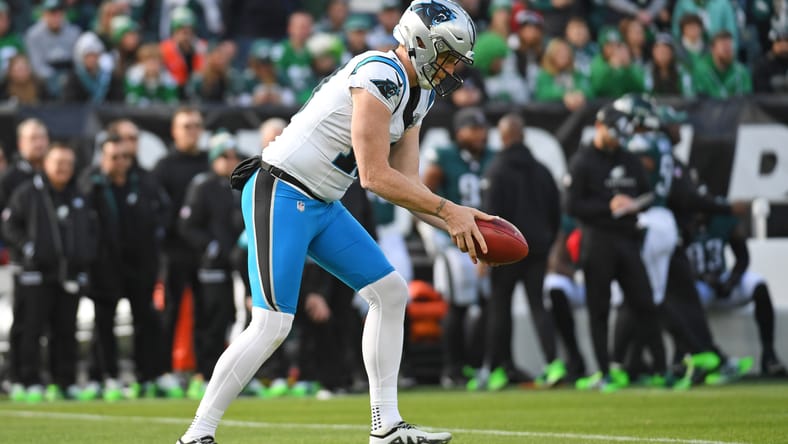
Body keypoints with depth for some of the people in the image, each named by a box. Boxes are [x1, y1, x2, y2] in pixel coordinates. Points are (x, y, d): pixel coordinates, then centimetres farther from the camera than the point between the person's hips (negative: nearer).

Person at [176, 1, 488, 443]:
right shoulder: (381, 76, -21)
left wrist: (456, 224, -3)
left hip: (322, 207, 10)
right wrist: (449, 211, -17)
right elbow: (375, 176, -23)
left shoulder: (417, 95, 11)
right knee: (272, 325, -13)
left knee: (391, 293, 9)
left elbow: (406, 185, 11)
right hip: (280, 195, -10)